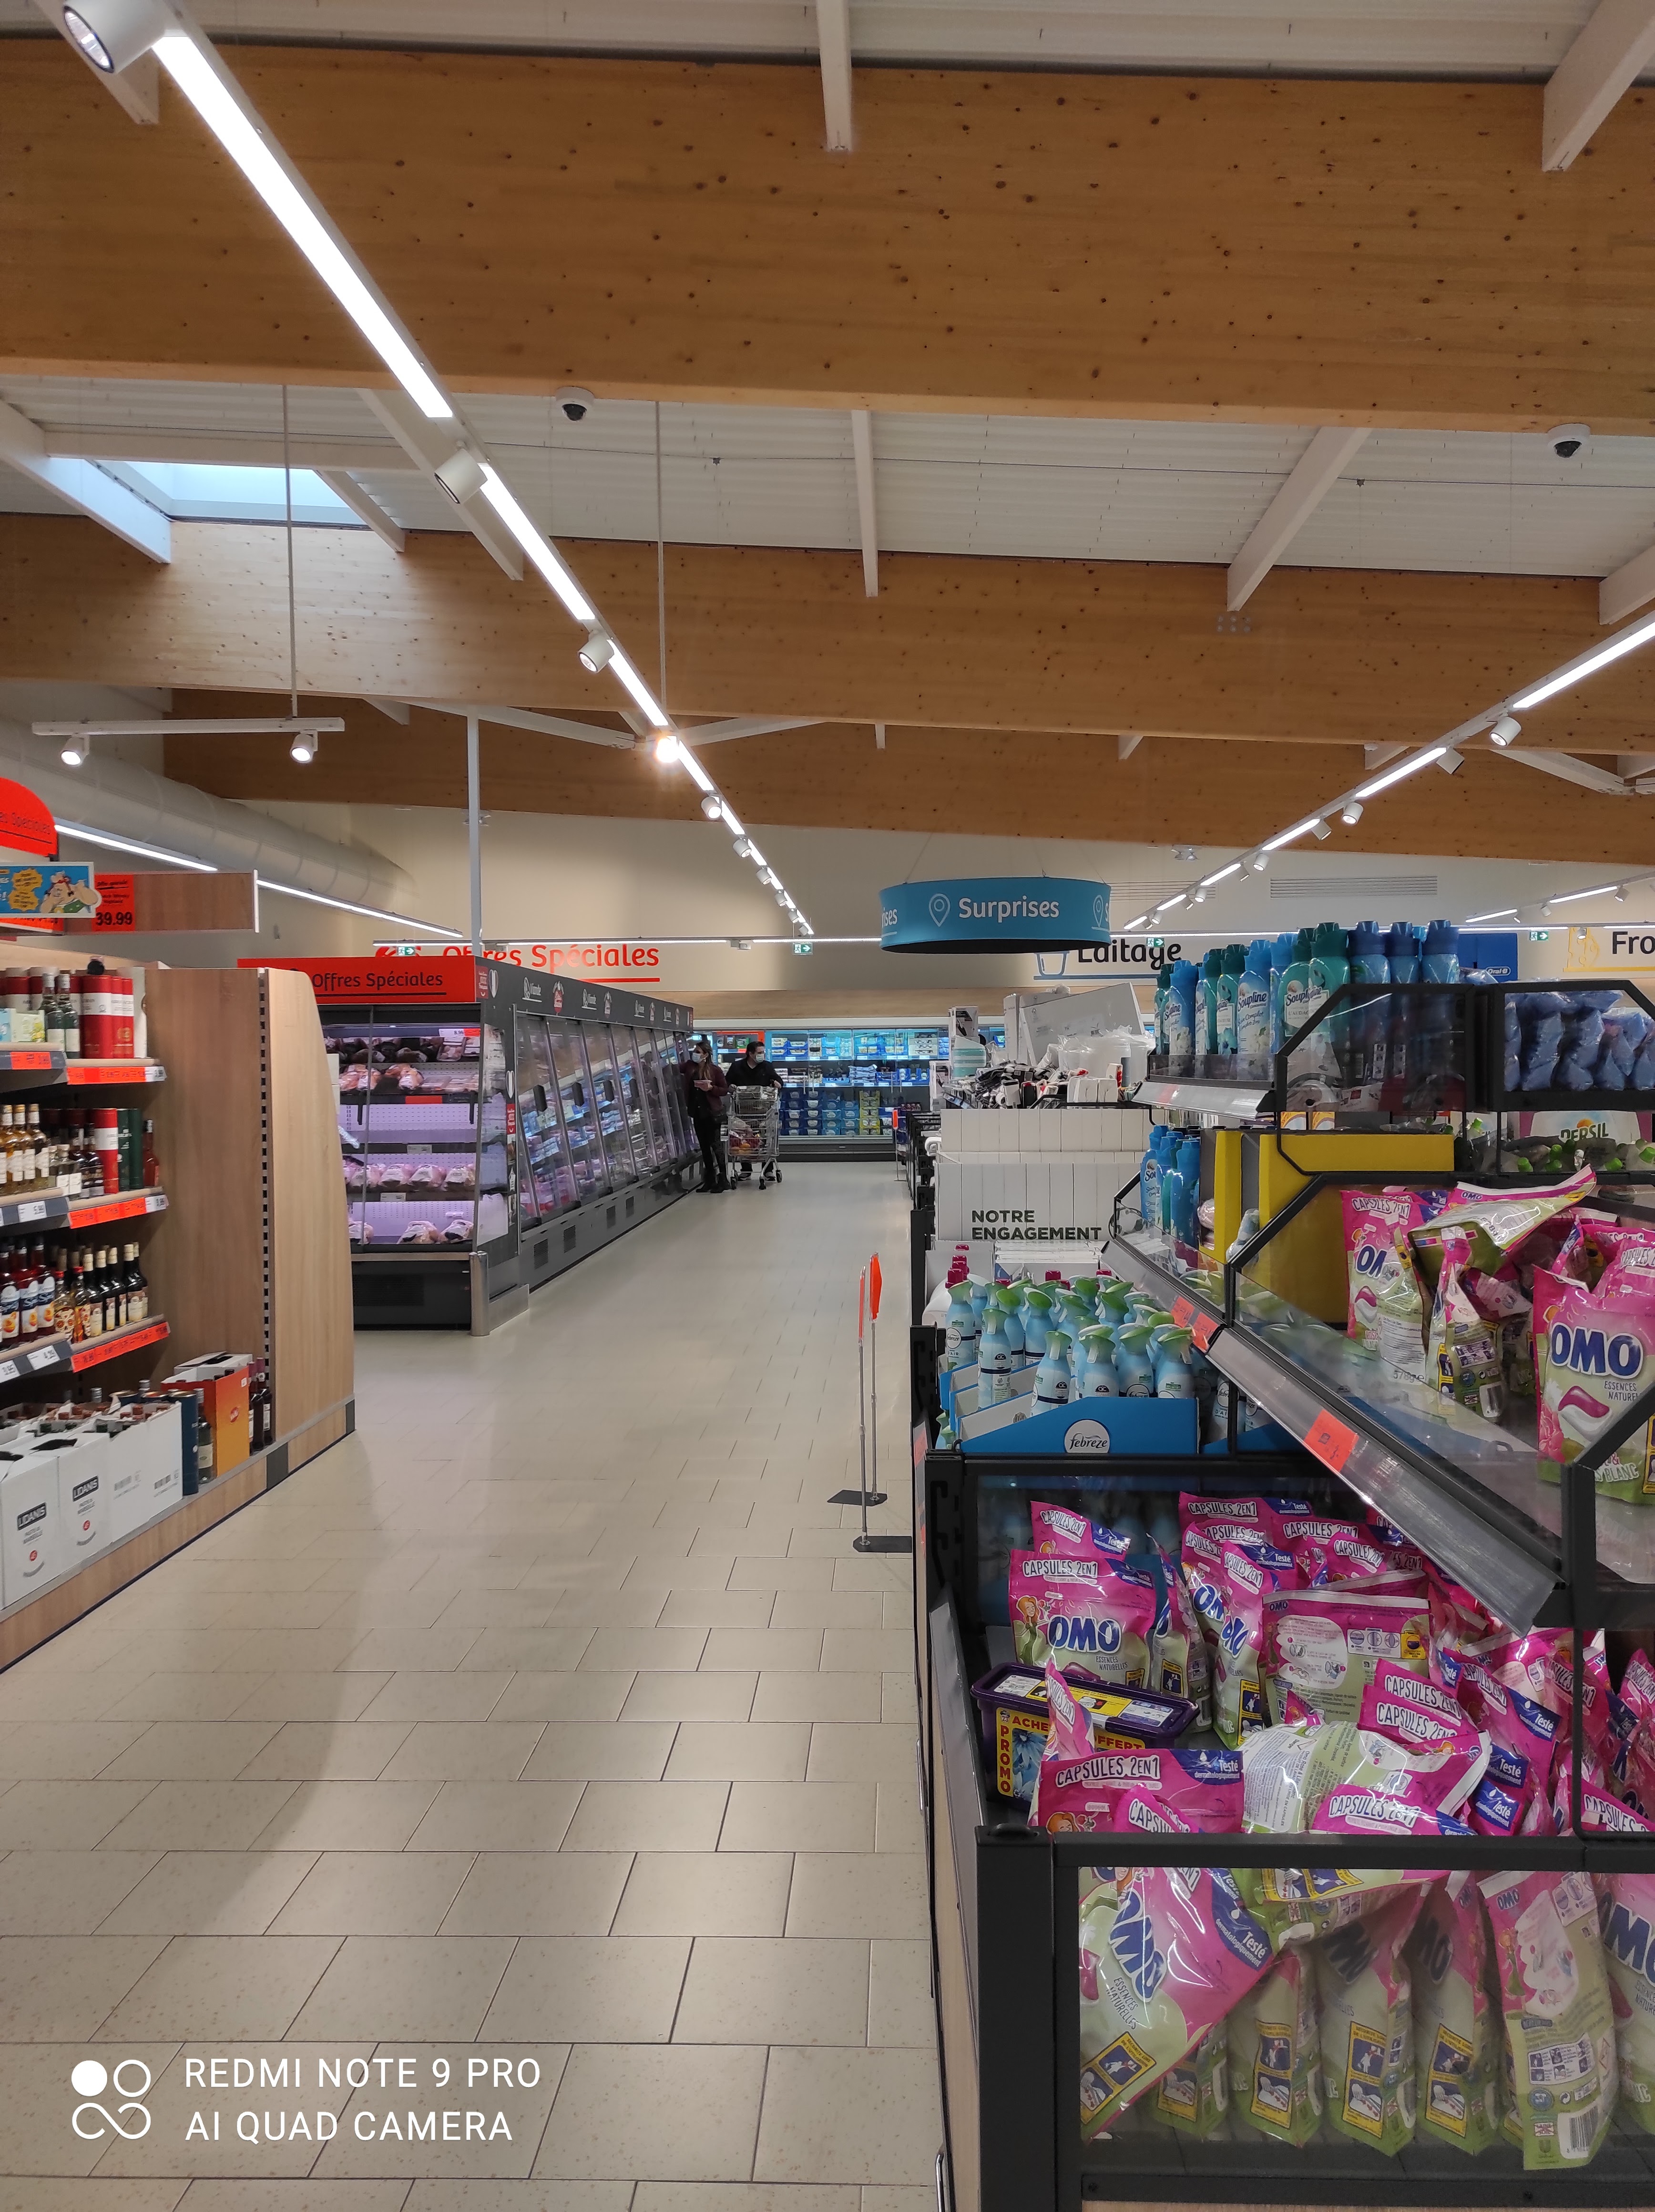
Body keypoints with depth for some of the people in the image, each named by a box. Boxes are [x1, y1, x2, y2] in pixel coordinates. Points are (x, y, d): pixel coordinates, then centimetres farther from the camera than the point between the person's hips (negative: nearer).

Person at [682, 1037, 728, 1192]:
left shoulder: (715, 1070, -7)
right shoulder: (690, 1067, 5)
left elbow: (725, 1090, -4)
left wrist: (711, 1088, -20)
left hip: (712, 1112, -5)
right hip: (697, 1112, 5)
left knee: (716, 1144, -5)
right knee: (704, 1146, 10)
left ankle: (722, 1178, 0)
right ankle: (709, 1179, 17)